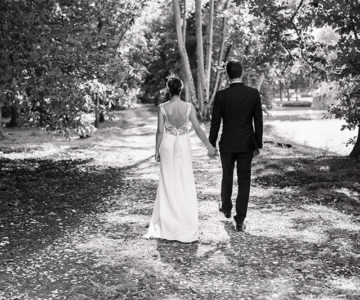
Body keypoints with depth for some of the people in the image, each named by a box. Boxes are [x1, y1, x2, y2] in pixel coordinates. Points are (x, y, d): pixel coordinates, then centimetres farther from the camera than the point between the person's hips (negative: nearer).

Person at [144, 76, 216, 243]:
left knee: (168, 183, 11)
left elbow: (160, 131, -7)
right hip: (183, 146, 0)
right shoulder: (189, 107, -9)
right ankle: (186, 223, 13)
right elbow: (198, 129, -8)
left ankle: (167, 223, 18)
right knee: (185, 183, 8)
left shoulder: (162, 108, -9)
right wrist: (209, 146, 2)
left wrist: (157, 150, 2)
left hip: (167, 145, 0)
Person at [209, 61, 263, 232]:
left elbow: (215, 122, -6)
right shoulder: (254, 94, -5)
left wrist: (211, 145, 5)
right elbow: (258, 121, -2)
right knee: (244, 181, 5)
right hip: (247, 145, 0)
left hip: (227, 144, 0)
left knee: (227, 176, 21)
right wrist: (258, 145, 7)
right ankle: (240, 220, 4)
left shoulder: (221, 96, -9)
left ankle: (226, 208, 40)